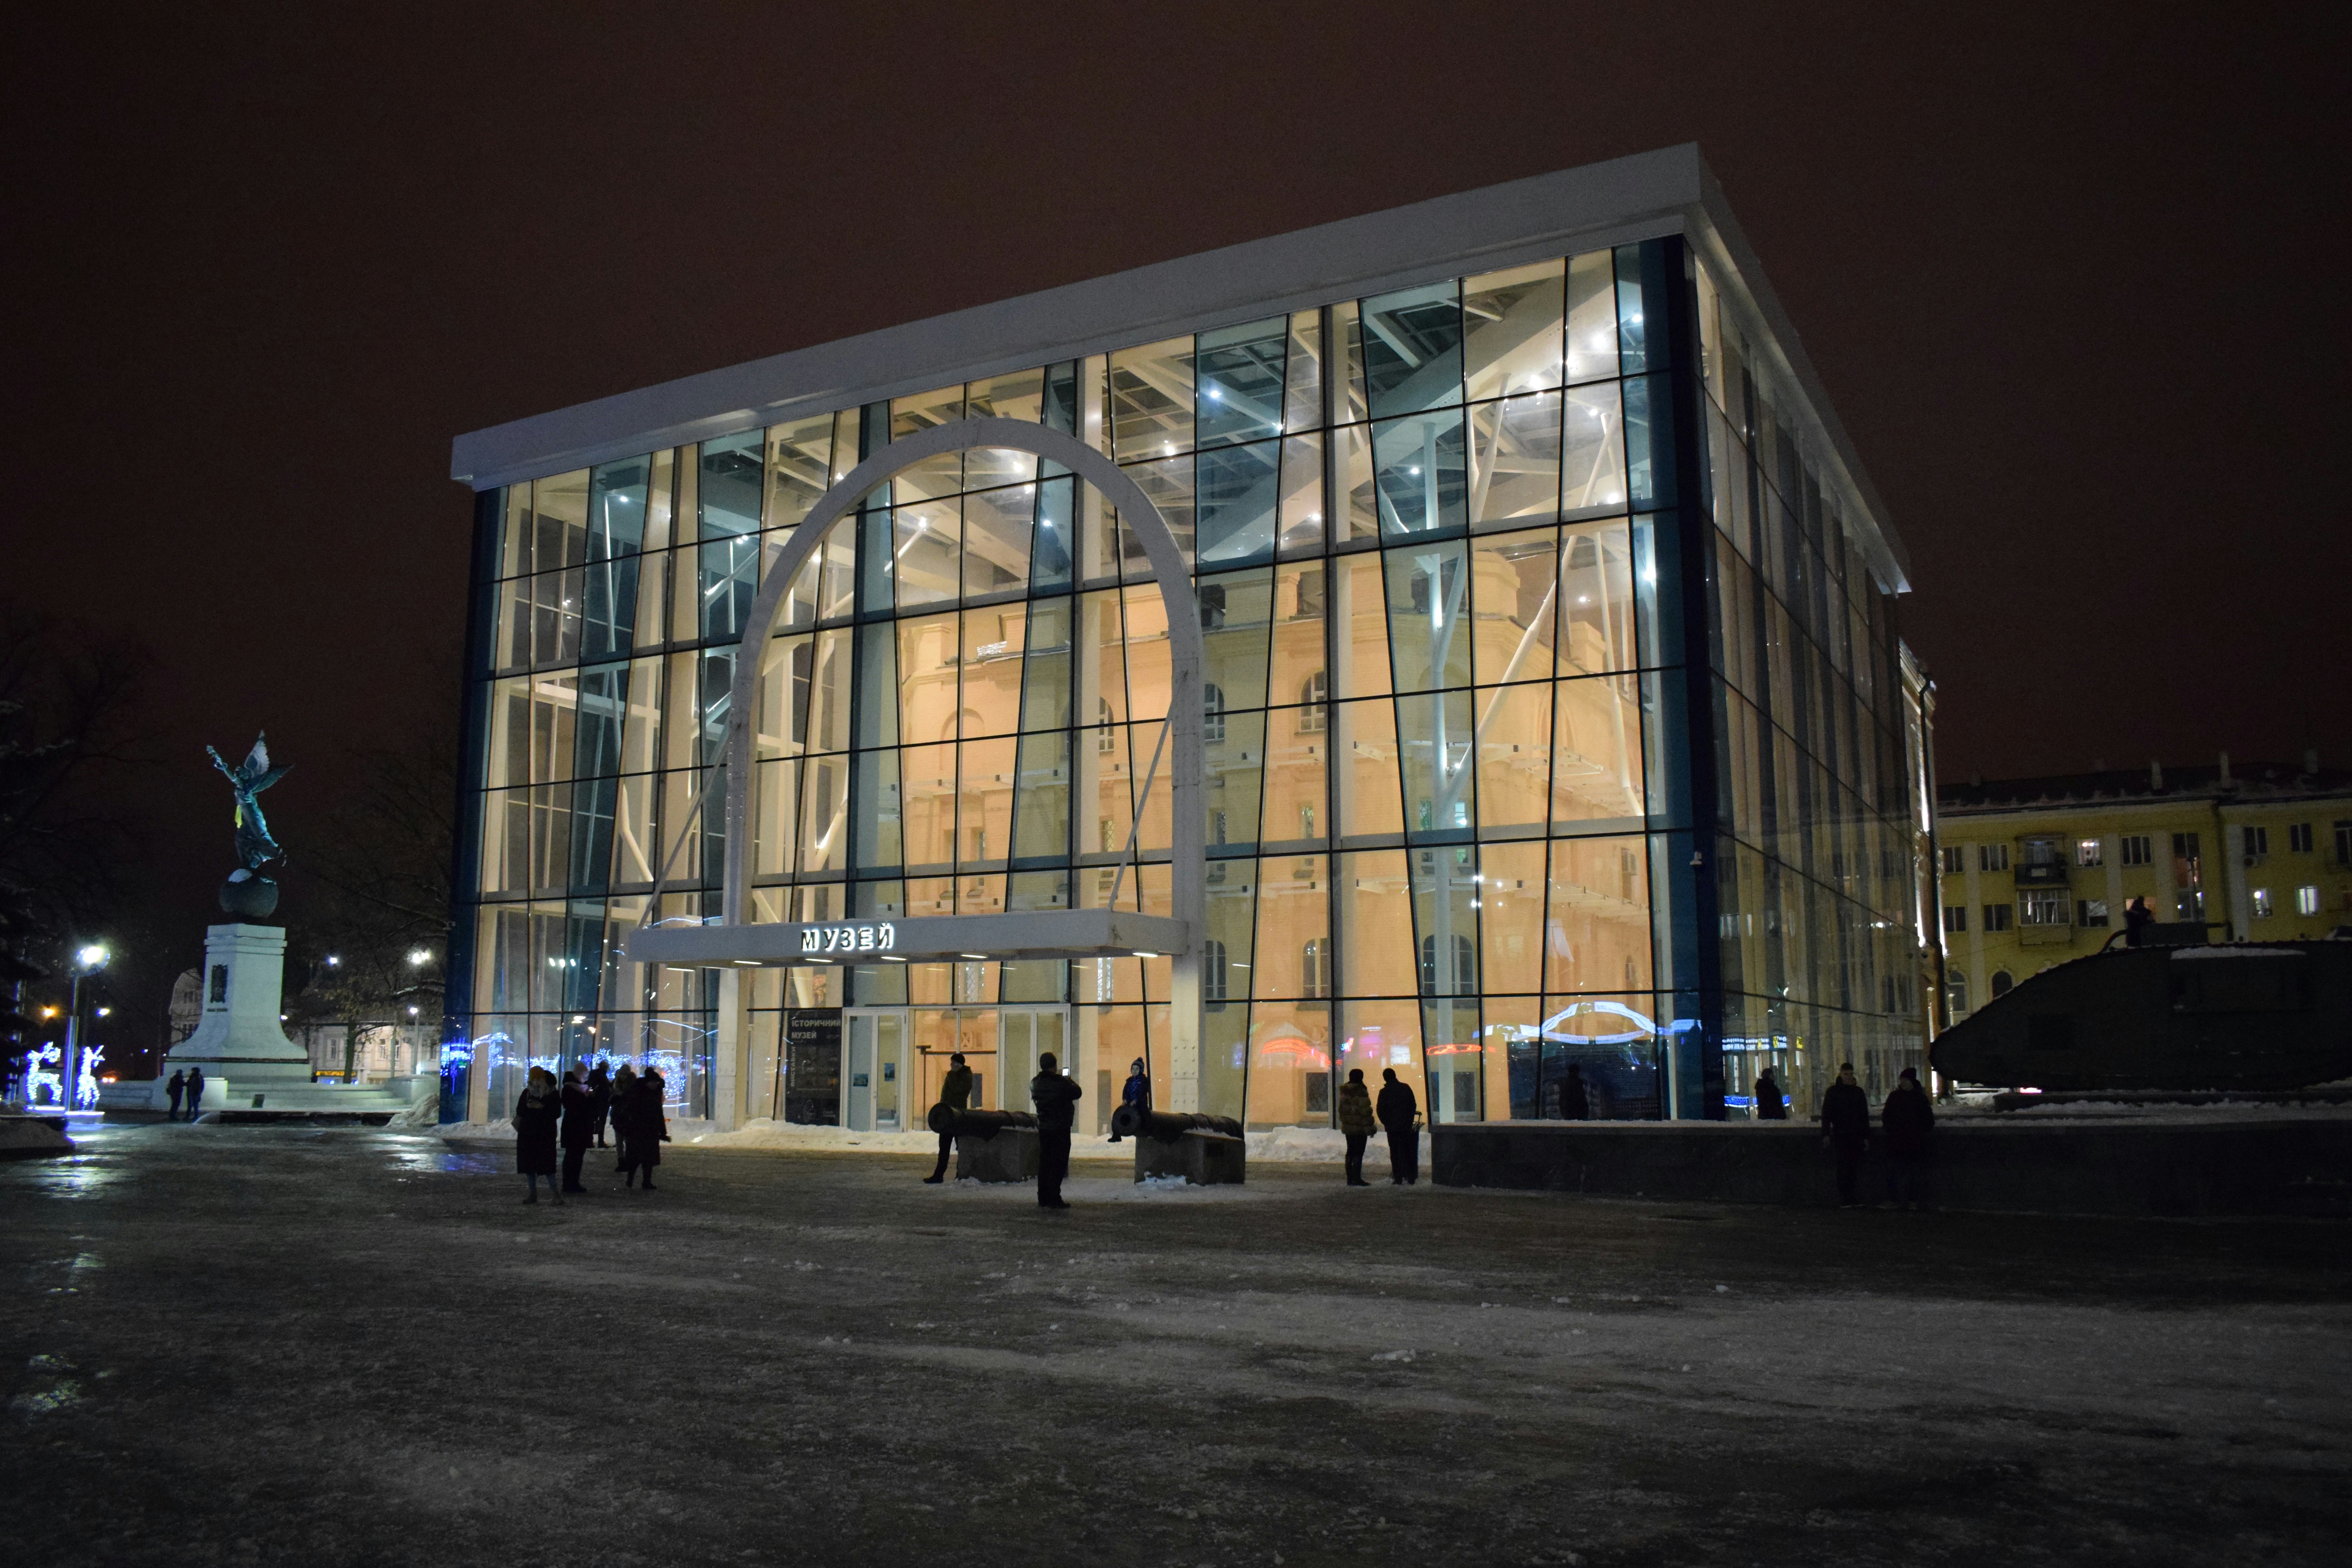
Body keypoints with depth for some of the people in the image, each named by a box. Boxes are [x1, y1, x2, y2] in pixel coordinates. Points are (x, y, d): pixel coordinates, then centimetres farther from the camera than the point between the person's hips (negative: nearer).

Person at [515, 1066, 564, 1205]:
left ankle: (554, 1191, -1)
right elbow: (519, 1112, 6)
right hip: (527, 1133, 4)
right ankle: (532, 1193, 12)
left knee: (547, 1162, -11)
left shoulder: (552, 1094, -1)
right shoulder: (527, 1093, 9)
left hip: (545, 1133, -4)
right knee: (528, 1162, 3)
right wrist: (528, 1106, -13)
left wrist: (543, 1107, -19)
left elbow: (557, 1113, -6)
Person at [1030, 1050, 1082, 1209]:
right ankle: (1054, 1199, -5)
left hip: (1043, 1129, 6)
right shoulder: (1061, 1083, -17)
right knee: (1058, 1164, -3)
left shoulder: (1035, 1083, 3)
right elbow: (1077, 1093, -4)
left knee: (1044, 1164, 12)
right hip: (1060, 1129, -6)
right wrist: (1072, 1083, 18)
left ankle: (1043, 1198, 13)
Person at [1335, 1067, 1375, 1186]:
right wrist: (1370, 1127, -11)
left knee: (1350, 1152, 13)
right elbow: (1366, 1111, -16)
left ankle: (1350, 1179, 15)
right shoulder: (1361, 1092, -15)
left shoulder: (1344, 1092, 9)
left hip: (1347, 1127, 7)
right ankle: (1357, 1179, -6)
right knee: (1359, 1153, -4)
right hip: (1360, 1127, -7)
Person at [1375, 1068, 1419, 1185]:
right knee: (1408, 1151, 10)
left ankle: (1398, 1178, -1)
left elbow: (1380, 1109, -6)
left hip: (1392, 1127, -2)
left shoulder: (1384, 1092, -7)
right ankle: (1410, 1177, 9)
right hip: (1406, 1126, 3)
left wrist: (1386, 1123, 7)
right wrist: (1410, 1120, 13)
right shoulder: (1406, 1088, 1)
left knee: (1395, 1152, 3)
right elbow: (1413, 1105, 5)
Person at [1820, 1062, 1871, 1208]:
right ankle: (1844, 1198, -5)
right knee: (1843, 1166, -8)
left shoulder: (1858, 1092, 13)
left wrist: (1866, 1136, 13)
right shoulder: (1833, 1091, 3)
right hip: (1840, 1135, -3)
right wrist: (1826, 1133, -9)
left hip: (1856, 1135, 3)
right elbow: (1826, 1114, 0)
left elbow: (1865, 1116, 17)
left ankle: (1850, 1197, 8)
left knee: (1854, 1167, 1)